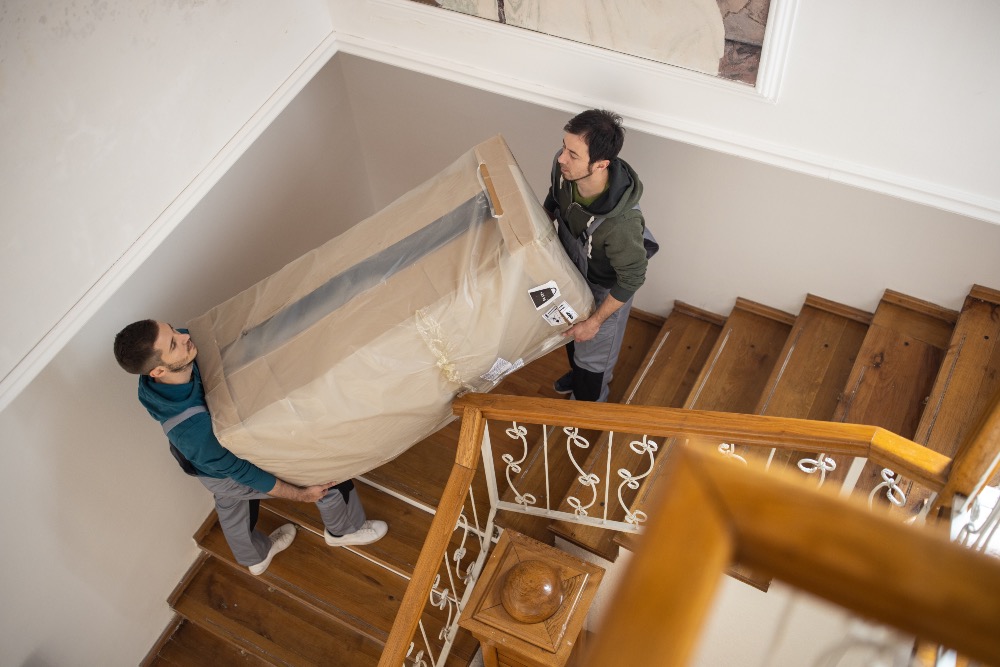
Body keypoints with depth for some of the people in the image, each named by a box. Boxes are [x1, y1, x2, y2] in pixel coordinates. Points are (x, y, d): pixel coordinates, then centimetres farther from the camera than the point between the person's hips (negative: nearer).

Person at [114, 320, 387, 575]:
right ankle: (345, 529, 39)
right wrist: (300, 494, -16)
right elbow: (239, 471, -29)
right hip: (227, 475, -6)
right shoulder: (194, 428, -47)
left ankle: (256, 556, 64)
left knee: (231, 504, 33)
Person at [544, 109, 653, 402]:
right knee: (572, 335, 34)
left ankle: (587, 405, 54)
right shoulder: (563, 166, -29)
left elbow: (632, 278, -28)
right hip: (572, 271, 6)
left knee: (593, 349, 22)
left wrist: (595, 321, -19)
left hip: (605, 289, -6)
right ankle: (579, 373, 67)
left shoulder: (620, 222, -46)